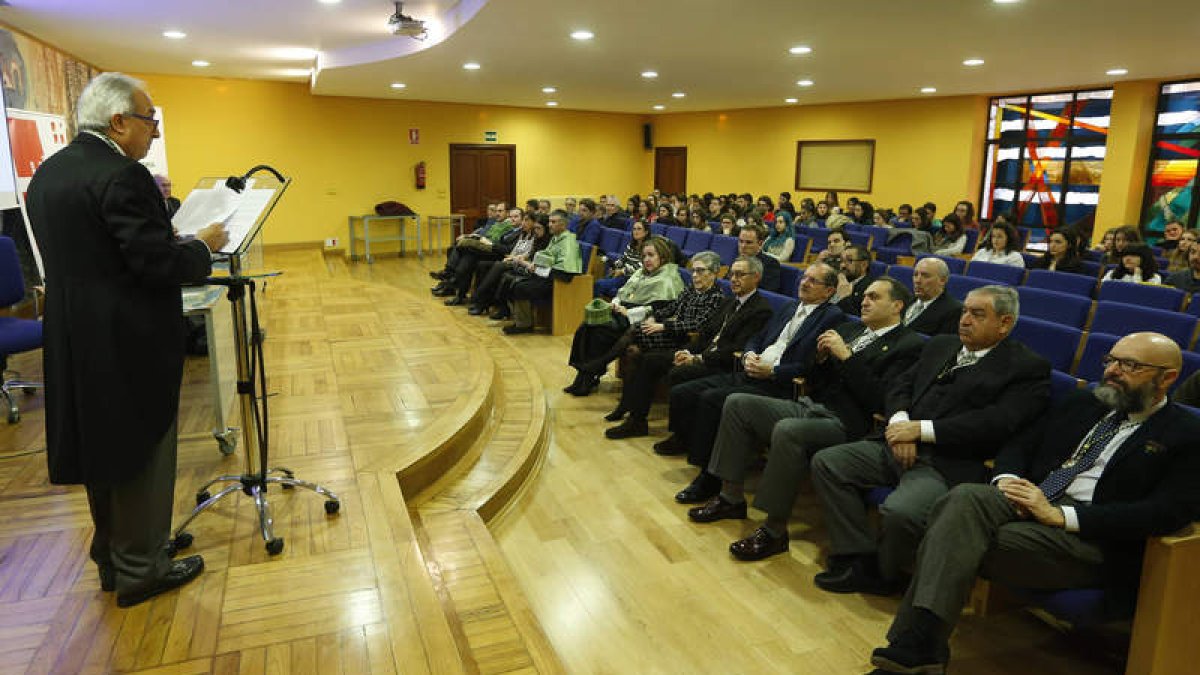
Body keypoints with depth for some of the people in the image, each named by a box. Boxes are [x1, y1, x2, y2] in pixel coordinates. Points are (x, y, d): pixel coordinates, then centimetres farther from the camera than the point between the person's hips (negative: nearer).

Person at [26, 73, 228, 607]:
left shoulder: (47, 173, 9)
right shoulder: (122, 177, -20)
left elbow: (84, 250, 14)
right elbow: (157, 265, -24)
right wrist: (203, 245, -6)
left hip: (75, 342, 9)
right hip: (130, 345, -9)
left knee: (103, 450, 19)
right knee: (142, 454, 5)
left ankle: (110, 558, 34)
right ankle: (139, 570, 18)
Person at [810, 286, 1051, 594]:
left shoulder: (1028, 367, 0)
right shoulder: (940, 345, 21)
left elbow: (997, 422, -14)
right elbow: (902, 385, 16)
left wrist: (921, 429, -17)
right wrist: (899, 423, -7)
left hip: (950, 464, -7)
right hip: (900, 446, 7)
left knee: (899, 511, -33)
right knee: (826, 462, -9)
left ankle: (883, 574, 1)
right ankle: (860, 560, -5)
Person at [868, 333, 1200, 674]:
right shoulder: (1081, 404, 22)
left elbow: (1169, 511, -10)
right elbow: (1018, 446, 21)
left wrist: (1060, 515, -17)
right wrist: (1007, 479, -5)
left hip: (1089, 535, -5)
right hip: (1031, 500, 5)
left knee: (959, 541, -30)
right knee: (966, 497, -31)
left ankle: (917, 644, -23)